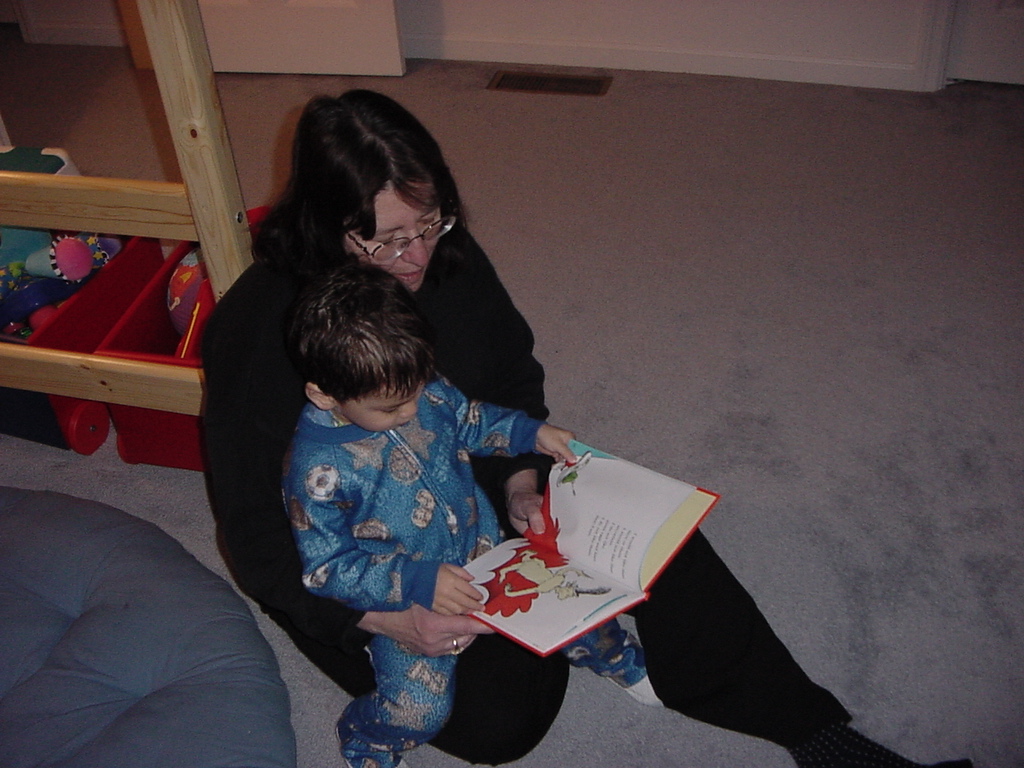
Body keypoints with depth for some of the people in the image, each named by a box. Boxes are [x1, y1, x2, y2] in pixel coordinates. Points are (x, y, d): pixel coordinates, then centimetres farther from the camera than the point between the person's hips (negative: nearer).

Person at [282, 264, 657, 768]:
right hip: (404, 598, -5)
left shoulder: (421, 390, -9)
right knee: (418, 710, -20)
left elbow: (469, 421, 12)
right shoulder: (317, 467, -27)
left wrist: (531, 433, -2)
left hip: (482, 547, 5)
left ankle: (619, 659, 36)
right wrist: (419, 584, -29)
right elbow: (326, 570, -21)